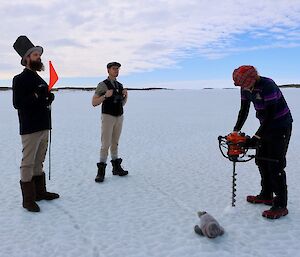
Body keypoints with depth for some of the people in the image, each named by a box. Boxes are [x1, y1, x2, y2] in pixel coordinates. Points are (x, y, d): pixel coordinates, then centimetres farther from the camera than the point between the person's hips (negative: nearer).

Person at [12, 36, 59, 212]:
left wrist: (49, 98, 1)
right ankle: (28, 199, 5)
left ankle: (40, 192, 25)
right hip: (30, 129, -7)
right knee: (28, 163, -2)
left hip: (44, 127, 8)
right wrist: (37, 96, -21)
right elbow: (17, 103, -14)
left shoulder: (40, 80, 17)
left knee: (39, 162, 14)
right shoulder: (20, 79, -5)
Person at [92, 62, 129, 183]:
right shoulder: (102, 85, -8)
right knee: (105, 144, -8)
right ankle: (101, 171, -1)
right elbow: (94, 103, -10)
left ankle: (116, 167, 18)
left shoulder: (120, 85, 12)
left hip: (119, 117, 6)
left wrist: (126, 95, -5)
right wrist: (105, 95, -25)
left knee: (115, 143, 12)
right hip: (107, 117, -6)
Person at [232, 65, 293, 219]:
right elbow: (244, 111, 8)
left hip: (281, 126, -9)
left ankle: (281, 205, -4)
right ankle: (266, 196, 27)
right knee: (261, 160, 13)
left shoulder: (267, 86, -28)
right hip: (266, 126, 9)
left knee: (275, 164, -11)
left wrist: (256, 138, -28)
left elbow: (270, 114, -29)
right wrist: (235, 131, -1)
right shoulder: (246, 88, -2)